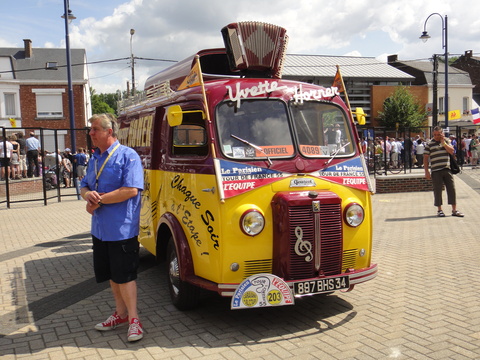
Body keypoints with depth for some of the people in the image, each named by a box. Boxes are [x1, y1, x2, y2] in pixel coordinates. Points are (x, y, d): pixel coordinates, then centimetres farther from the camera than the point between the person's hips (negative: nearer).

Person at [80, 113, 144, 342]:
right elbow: (84, 187, 20)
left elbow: (131, 190, -21)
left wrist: (99, 200, -16)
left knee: (125, 275, -1)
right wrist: (88, 195, -6)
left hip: (122, 229, -8)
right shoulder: (94, 158, 14)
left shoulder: (127, 156, -11)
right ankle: (121, 313, 30)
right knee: (111, 275, 16)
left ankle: (133, 319, 11)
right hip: (99, 229, 8)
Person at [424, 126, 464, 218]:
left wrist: (443, 142, -7)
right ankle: (439, 210, 12)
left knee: (451, 188, 2)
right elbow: (425, 158, 0)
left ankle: (454, 210, 9)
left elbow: (451, 151, -3)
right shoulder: (429, 144, 2)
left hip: (447, 169, 3)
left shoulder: (446, 141, 11)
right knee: (437, 190, 1)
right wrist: (426, 171, -5)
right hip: (436, 171, -2)